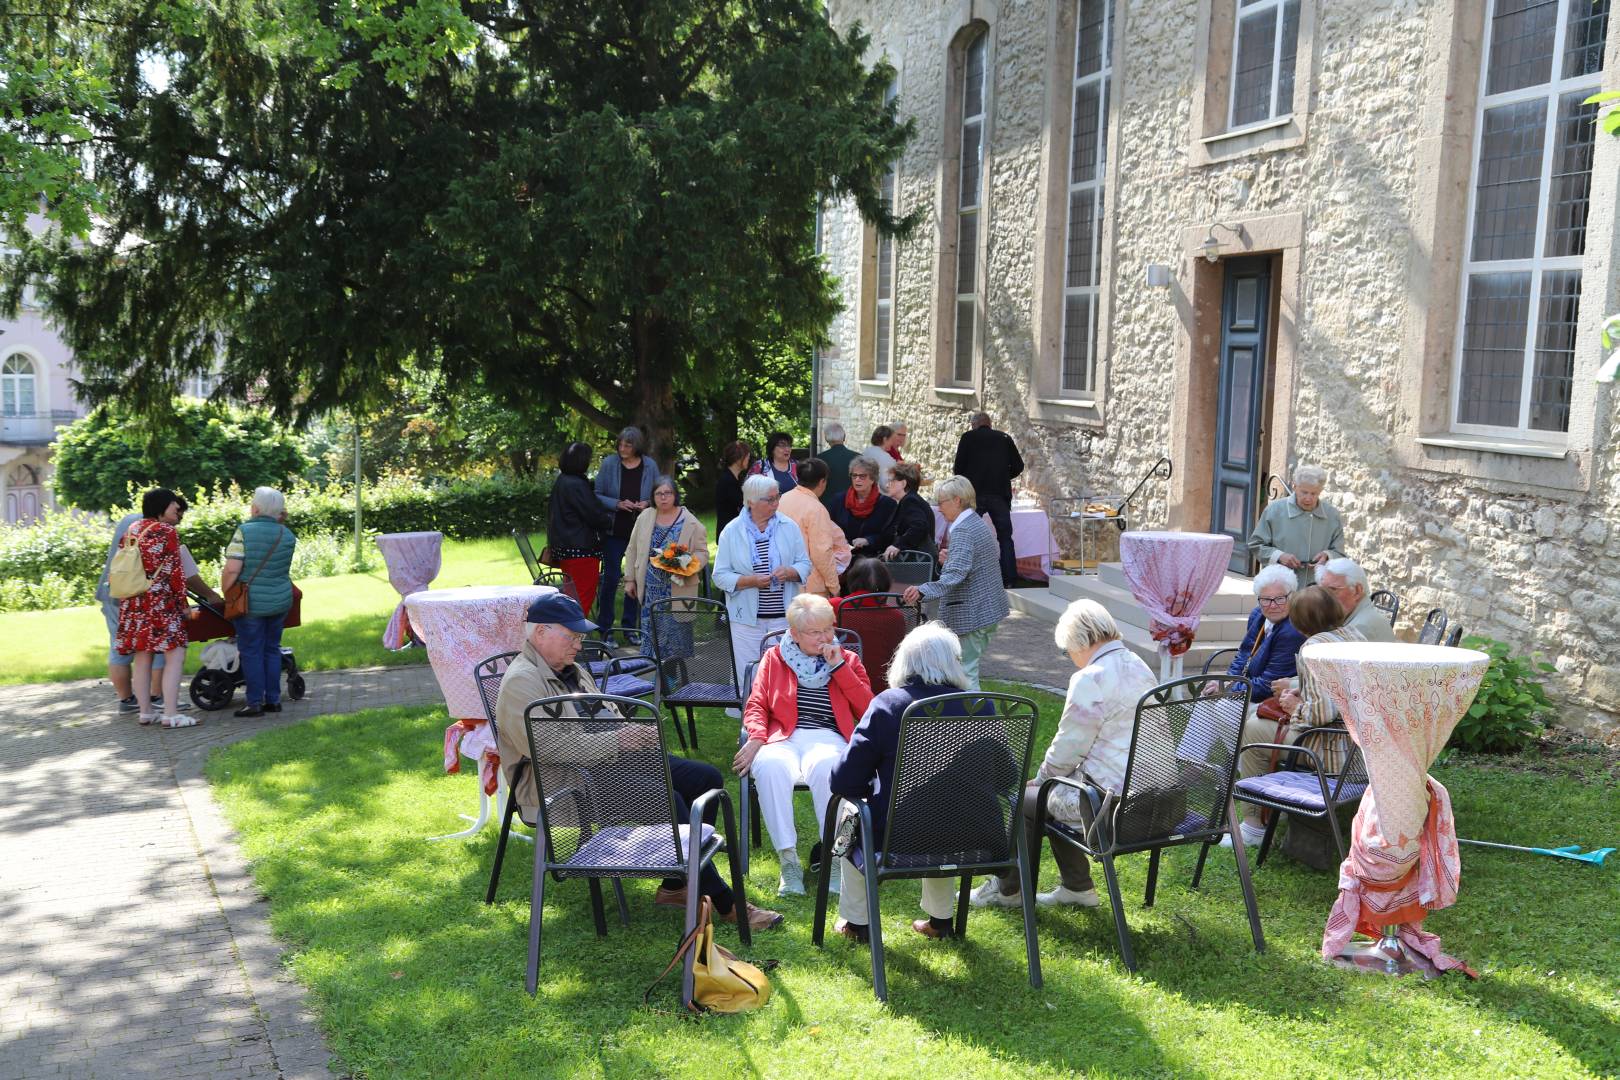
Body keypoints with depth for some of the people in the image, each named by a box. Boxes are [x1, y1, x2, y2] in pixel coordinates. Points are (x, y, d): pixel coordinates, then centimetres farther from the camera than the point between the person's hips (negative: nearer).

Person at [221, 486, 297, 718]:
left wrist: (225, 594, -2)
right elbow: (285, 569, 7)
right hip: (281, 600, 5)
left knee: (251, 652, 3)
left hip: (251, 603, -5)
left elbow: (232, 570, -17)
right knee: (272, 649, 14)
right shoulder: (287, 535, 2)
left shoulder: (244, 532, -13)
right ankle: (273, 699, 16)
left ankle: (255, 703, 4)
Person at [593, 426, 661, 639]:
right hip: (614, 531, -2)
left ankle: (630, 625, 21)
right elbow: (597, 495, -2)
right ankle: (605, 627, 9)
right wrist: (618, 504, -17)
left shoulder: (650, 466, 1)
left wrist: (647, 504, -11)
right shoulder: (609, 464, -4)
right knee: (611, 576, -2)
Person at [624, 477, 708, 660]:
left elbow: (702, 553, -1)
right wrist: (630, 579, 11)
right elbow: (633, 550, 14)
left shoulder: (690, 522, -2)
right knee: (650, 634, 4)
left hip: (678, 589, -3)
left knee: (677, 633, 1)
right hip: (651, 588, 3)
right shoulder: (645, 517, 8)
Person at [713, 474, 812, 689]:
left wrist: (789, 572, -13)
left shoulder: (789, 527, 6)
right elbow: (720, 576, -3)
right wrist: (751, 581, -17)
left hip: (784, 616, 2)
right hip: (747, 619, -2)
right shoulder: (731, 532, 0)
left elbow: (805, 564, 9)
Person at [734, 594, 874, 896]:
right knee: (770, 767, -37)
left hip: (828, 739, -1)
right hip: (783, 738, 1)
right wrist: (756, 738, -9)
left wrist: (839, 667, -1)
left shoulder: (847, 660, 18)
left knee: (825, 766, -39)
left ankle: (834, 858, -30)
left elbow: (868, 710, 6)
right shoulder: (774, 657, 19)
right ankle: (788, 860, -32)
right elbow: (756, 705, 12)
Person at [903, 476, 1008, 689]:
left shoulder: (962, 532, -19)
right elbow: (996, 554, 25)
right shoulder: (979, 523, 11)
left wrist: (923, 591, -43)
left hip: (970, 614, -10)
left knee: (965, 673, -6)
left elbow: (956, 575, -31)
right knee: (970, 667, 19)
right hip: (990, 609, 10)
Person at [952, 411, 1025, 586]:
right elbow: (1018, 467, 9)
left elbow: (958, 468, -1)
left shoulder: (968, 437, 3)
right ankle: (1009, 580, 2)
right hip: (1000, 495, 2)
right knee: (1005, 537, 7)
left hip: (975, 494, -2)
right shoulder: (1005, 438, 10)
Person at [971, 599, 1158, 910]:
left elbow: (1067, 750, -13)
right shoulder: (1138, 666, 10)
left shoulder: (1090, 680, -19)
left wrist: (1041, 777, 7)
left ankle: (1009, 891, 29)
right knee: (1052, 791, 25)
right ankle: (1077, 886, 30)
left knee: (1029, 799, 11)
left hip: (1114, 798, -9)